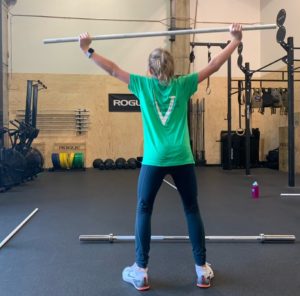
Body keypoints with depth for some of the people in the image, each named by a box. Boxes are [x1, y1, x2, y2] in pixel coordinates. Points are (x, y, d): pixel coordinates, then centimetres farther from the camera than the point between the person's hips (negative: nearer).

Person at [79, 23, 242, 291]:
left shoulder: (142, 85, 5)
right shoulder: (183, 85, 6)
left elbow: (112, 69, 14)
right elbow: (213, 66, 12)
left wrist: (88, 50, 25)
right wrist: (235, 41, 22)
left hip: (154, 160, -1)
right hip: (182, 159, 1)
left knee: (144, 212, 11)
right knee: (192, 211, 12)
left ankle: (141, 272, 13)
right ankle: (203, 270, 19)